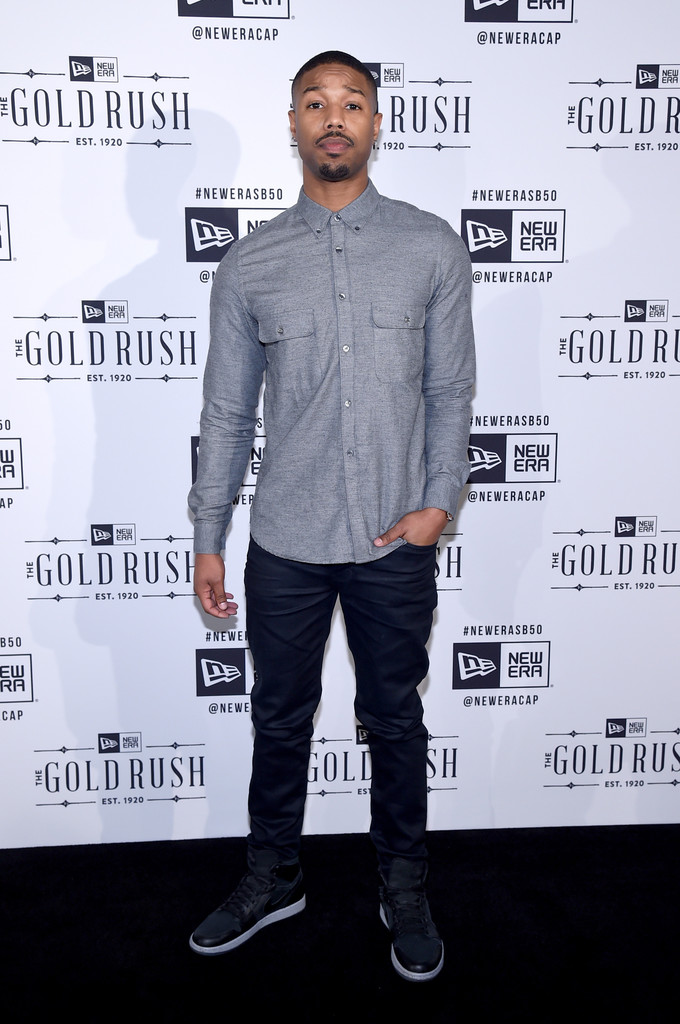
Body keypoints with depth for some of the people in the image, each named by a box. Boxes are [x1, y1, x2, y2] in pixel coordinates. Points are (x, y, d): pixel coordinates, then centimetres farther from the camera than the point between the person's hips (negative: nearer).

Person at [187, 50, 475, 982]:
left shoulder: (433, 248, 1)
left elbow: (451, 390, 3)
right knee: (280, 719, 15)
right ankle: (273, 878, 38)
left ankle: (405, 888, 36)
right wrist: (207, 538, 4)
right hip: (285, 541, 1)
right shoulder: (250, 265, 2)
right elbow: (227, 410, 5)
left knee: (395, 720, 14)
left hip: (396, 542, 0)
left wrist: (440, 502, -9)